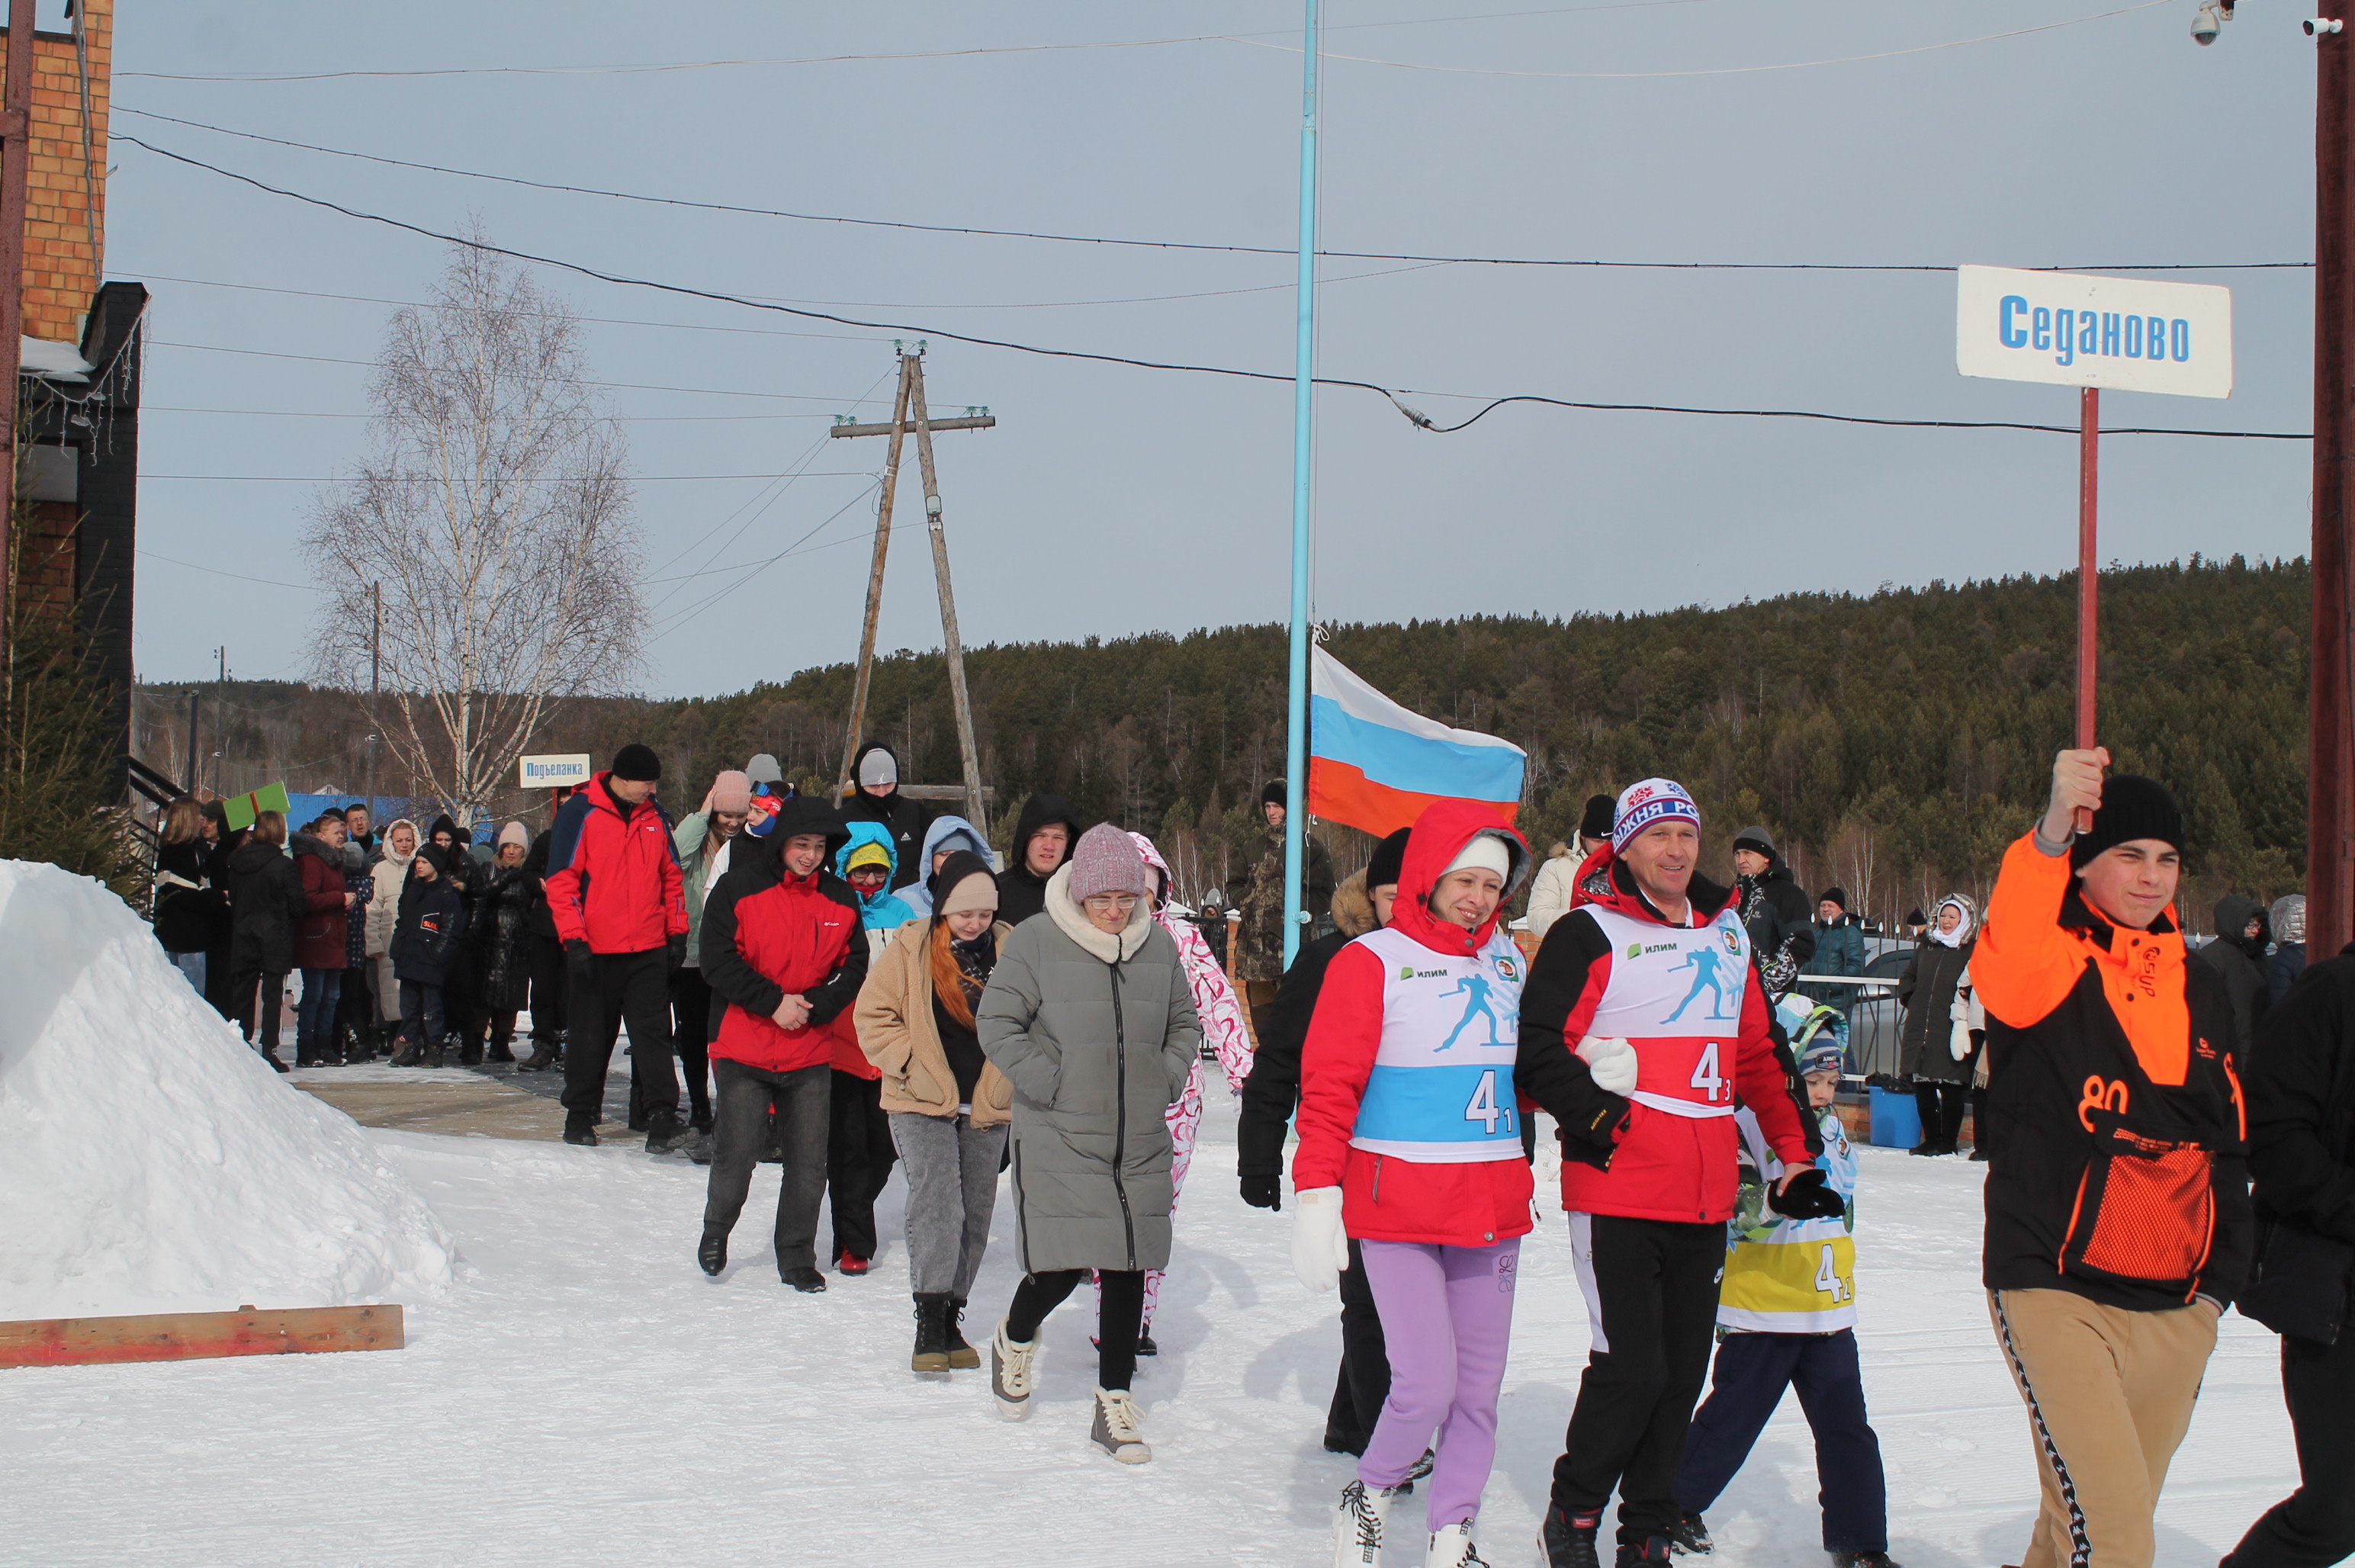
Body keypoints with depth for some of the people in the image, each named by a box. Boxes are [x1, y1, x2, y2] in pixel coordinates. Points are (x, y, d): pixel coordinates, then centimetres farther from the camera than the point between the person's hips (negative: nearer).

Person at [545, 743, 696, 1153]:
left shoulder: (653, 816, 10)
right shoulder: (580, 813, -6)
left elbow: (671, 876, 17)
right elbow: (562, 880, -8)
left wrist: (677, 932, 11)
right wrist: (574, 939, -14)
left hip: (650, 950, 3)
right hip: (596, 951, -3)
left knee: (653, 1032, -5)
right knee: (591, 1037, 7)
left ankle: (662, 1119, -12)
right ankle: (580, 1115, 21)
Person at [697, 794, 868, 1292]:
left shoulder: (840, 899, 6)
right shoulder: (739, 888, -4)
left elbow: (854, 967, 7)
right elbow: (718, 961, -8)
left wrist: (814, 1006, -10)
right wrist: (774, 1002, -15)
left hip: (812, 1052, 3)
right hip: (745, 1049, -3)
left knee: (808, 1164, 3)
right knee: (735, 1155, -2)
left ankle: (798, 1258, 18)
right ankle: (716, 1231, 26)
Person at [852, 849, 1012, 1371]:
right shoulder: (910, 947, -6)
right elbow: (873, 1014, -2)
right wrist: (910, 1063, -12)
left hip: (988, 1108, 4)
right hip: (923, 1105, -3)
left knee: (974, 1216, 9)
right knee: (937, 1206, -17)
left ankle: (951, 1321, 20)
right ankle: (929, 1324, -16)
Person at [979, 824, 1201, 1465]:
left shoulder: (1159, 946, 5)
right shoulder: (1035, 941, -7)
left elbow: (1184, 1024, 19)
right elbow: (995, 1022, -5)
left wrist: (1165, 1080, 3)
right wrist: (1048, 1085, -12)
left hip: (1141, 1143, 4)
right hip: (1057, 1141, -4)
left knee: (1129, 1268, 4)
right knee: (1061, 1267, -6)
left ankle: (1114, 1403, 15)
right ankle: (1015, 1342, 28)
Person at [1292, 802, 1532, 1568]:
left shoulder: (1508, 962, 9)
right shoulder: (1372, 963, -7)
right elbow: (1329, 1088, -9)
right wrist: (1316, 1198, -14)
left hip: (1493, 1208, 6)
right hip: (1397, 1208, -5)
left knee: (1479, 1385, 8)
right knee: (1428, 1382, -11)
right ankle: (1369, 1499, 15)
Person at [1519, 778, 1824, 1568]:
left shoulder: (1726, 934, 16)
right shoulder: (1587, 935, -4)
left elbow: (1758, 1053, 22)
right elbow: (1537, 1048, -8)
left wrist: (1796, 1152, 18)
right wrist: (1595, 1114, -18)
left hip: (1706, 1199, 6)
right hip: (1617, 1193, -6)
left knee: (1682, 1372, 9)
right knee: (1632, 1367, -10)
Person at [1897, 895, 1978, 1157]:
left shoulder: (1973, 952, -2)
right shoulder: (1926, 949, 15)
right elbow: (1907, 978, 26)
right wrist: (1910, 999, 11)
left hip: (1951, 1032, -5)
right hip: (1920, 1030, 6)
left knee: (1951, 1089, -2)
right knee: (1922, 1087, 7)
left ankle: (1947, 1142, 5)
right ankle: (1931, 1139, 17)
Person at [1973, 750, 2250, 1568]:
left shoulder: (2200, 988, 14)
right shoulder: (2052, 962, -6)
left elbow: (2228, 1141, 22)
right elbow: (2005, 964, -32)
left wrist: (2220, 1277, 14)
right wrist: (2051, 833, -47)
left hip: (2175, 1310, 6)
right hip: (2055, 1291, -6)